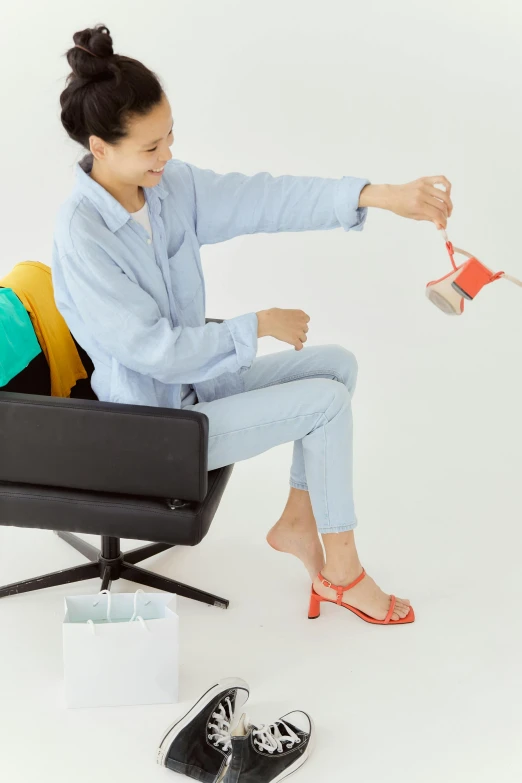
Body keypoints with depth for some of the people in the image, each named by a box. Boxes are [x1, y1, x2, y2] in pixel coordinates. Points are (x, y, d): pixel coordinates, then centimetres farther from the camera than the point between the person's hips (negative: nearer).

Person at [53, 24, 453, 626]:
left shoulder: (170, 184, -5)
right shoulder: (82, 238, -27)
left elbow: (262, 200, -10)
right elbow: (155, 350, -25)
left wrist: (380, 194, -20)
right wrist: (259, 326, -14)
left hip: (197, 377, 8)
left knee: (338, 363, 5)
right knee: (326, 401, -13)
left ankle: (297, 522, 14)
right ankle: (341, 572, 5)